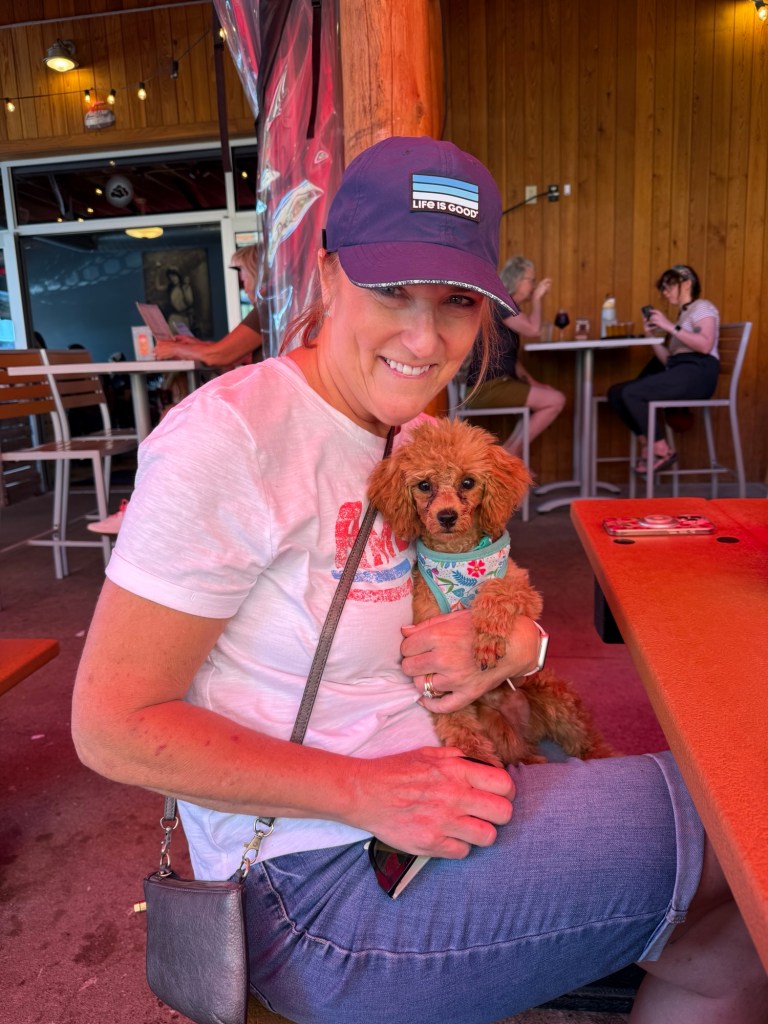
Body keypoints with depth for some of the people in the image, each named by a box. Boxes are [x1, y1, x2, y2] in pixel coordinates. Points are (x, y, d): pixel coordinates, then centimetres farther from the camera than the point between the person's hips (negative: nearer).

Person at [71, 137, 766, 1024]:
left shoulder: (415, 436, 5)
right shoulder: (228, 439, -21)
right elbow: (110, 726, -19)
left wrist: (512, 640, -11)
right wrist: (365, 791, -24)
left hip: (420, 802, 7)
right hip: (319, 885, -7)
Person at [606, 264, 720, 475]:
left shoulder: (702, 306, 4)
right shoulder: (681, 315, 28)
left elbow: (705, 345, -16)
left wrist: (670, 327, -14)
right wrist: (652, 335, 6)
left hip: (697, 373, -9)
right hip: (679, 372, 9)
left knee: (631, 393, -24)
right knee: (615, 393, -4)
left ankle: (662, 450, -14)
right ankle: (647, 445, -7)